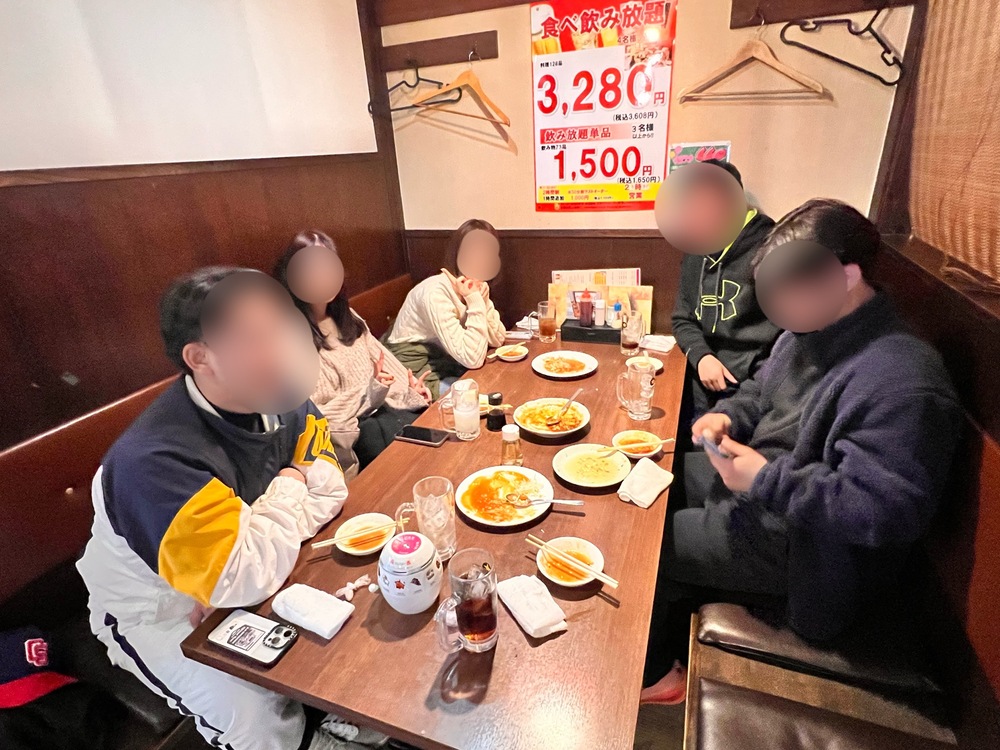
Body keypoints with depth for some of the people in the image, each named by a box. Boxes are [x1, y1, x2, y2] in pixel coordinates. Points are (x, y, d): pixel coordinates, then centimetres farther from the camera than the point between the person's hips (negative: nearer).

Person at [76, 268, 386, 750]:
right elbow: (245, 579, -38)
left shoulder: (281, 400, -15)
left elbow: (330, 490, -8)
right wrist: (288, 488, -23)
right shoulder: (154, 462, -35)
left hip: (251, 578, 6)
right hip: (160, 613, -5)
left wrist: (265, 539, -25)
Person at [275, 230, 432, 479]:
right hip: (351, 426, -6)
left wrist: (409, 385, 3)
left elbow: (378, 355, 20)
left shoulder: (345, 316, 12)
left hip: (385, 405, 7)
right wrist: (369, 393, -20)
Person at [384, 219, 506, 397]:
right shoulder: (436, 292, -26)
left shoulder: (475, 287, 0)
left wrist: (482, 299, -15)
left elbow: (497, 340, -3)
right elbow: (473, 359, -28)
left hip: (447, 367, 8)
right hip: (417, 381, -8)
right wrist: (476, 302, -26)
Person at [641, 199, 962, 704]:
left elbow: (889, 511, -31)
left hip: (801, 542, -9)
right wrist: (729, 415, -6)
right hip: (756, 484, 10)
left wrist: (765, 480, -31)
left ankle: (647, 673, 26)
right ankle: (669, 648, 28)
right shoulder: (813, 326, 1)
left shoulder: (903, 382, -29)